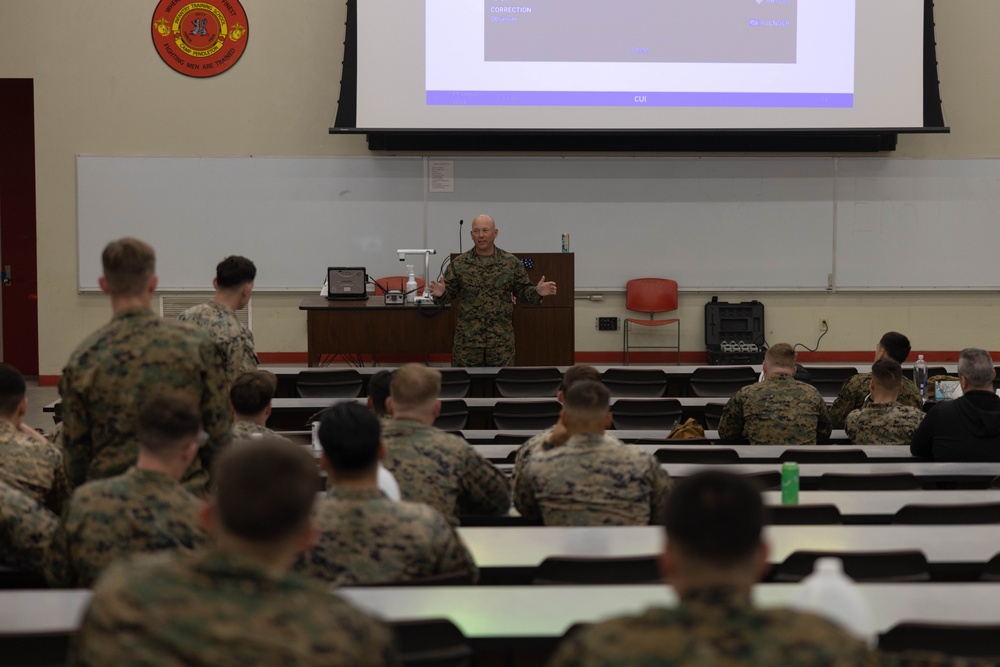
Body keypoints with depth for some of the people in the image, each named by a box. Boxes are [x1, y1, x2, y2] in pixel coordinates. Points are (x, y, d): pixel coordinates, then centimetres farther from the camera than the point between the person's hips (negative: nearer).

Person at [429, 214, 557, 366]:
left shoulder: (511, 262, 4)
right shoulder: (459, 263, 3)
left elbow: (523, 291, 8)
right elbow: (449, 292, 5)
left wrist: (537, 292, -12)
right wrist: (440, 293, -17)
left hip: (501, 339, 0)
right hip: (467, 338, 0)